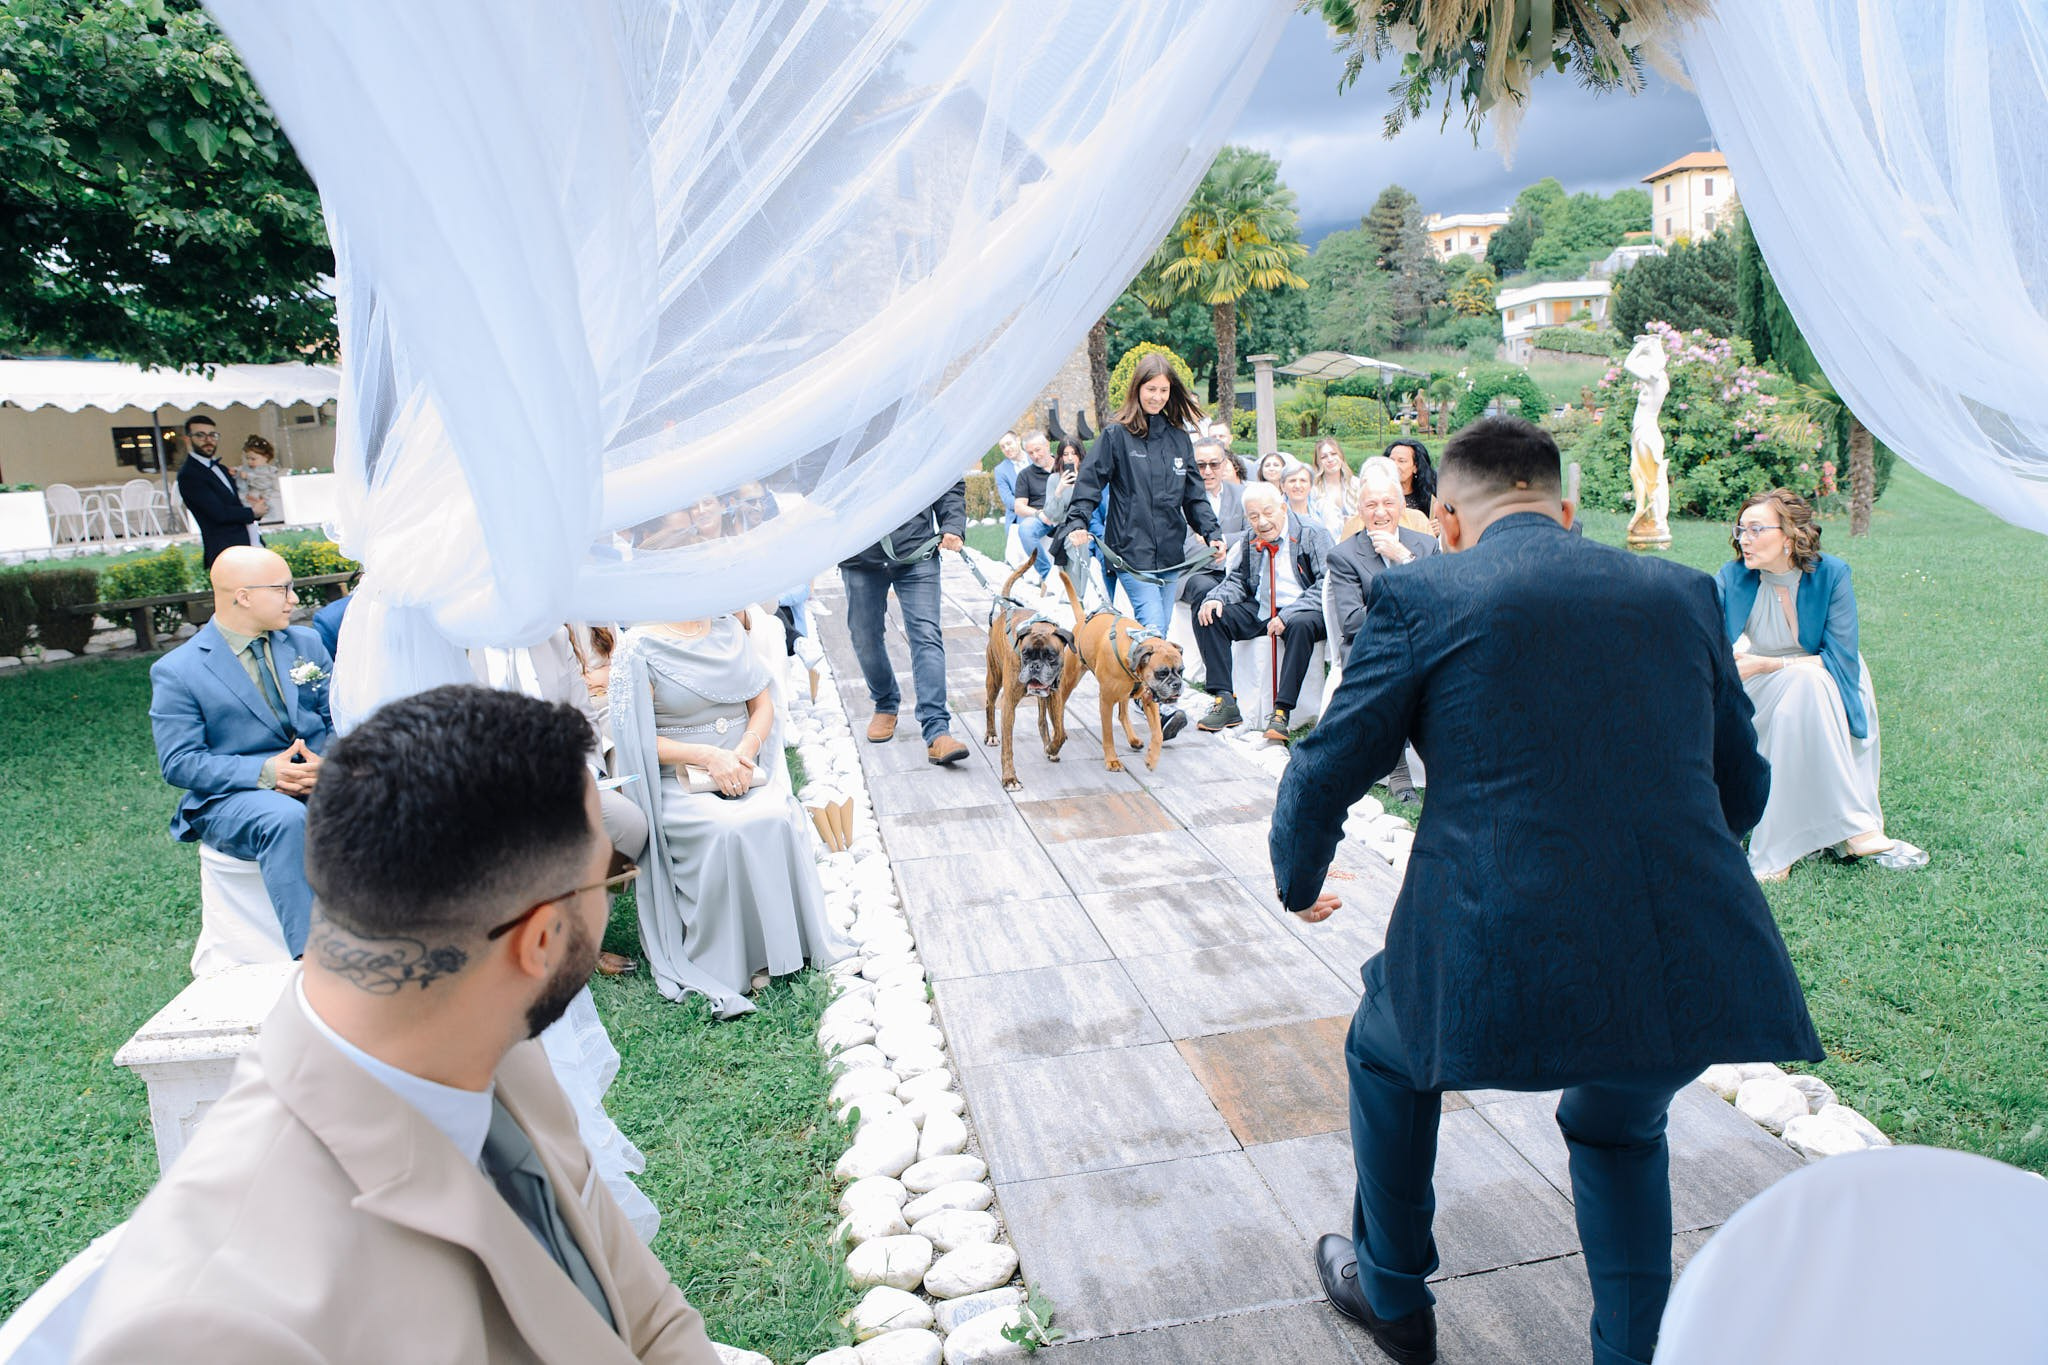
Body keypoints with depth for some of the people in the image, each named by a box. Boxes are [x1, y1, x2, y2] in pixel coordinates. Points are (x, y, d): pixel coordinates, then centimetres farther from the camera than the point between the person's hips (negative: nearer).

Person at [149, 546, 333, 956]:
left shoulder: (306, 642, 14)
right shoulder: (177, 672, 0)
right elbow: (178, 763, -6)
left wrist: (329, 764, -13)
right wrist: (264, 772, -20)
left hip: (319, 780, 4)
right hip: (229, 799, -4)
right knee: (286, 819, -39)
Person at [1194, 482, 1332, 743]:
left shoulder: (1313, 534, -7)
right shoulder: (1251, 540, 8)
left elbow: (1326, 586, -14)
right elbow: (1238, 579, 17)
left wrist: (1287, 616, -25)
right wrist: (1216, 598, -8)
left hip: (1301, 611, -5)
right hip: (1259, 611, 6)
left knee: (1301, 625, -39)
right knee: (1208, 617, -12)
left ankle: (1281, 712, -35)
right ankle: (1225, 702, -14)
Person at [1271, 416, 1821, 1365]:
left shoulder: (1421, 595, 0)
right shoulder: (1681, 593, 12)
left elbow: (1328, 771, 4)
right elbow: (1741, 791, 20)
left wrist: (1299, 884, 24)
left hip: (1505, 964, -4)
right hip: (1699, 972, 4)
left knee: (1387, 1057, 30)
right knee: (1619, 1130, 36)